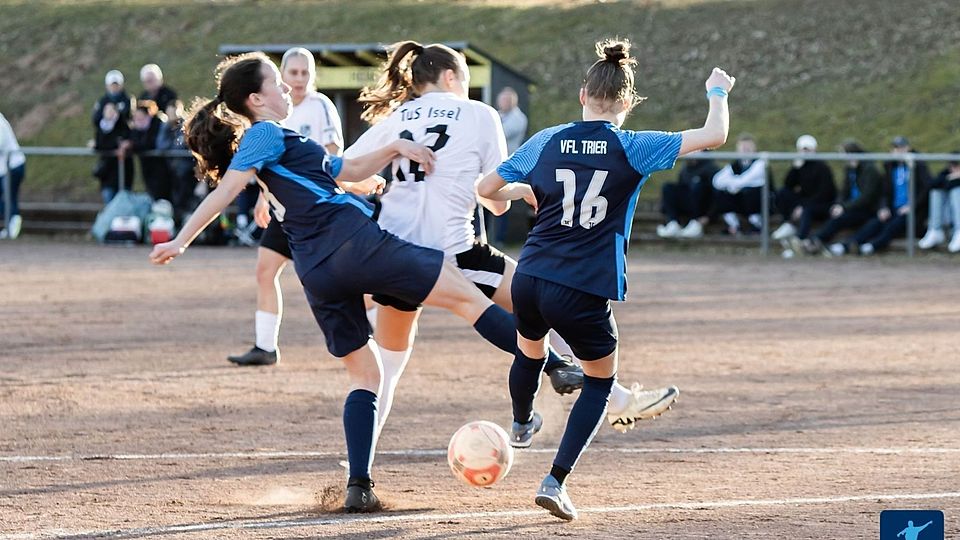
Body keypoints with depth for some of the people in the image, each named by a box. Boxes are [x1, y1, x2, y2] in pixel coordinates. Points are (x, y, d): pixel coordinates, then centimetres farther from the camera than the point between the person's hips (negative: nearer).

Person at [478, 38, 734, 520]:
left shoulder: (545, 142, 2)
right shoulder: (631, 149, -7)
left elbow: (487, 189, 10)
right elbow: (714, 136, -10)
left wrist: (523, 191, 31)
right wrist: (718, 93, 9)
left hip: (530, 280, 4)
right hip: (584, 293, -4)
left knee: (530, 350, 34)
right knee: (600, 380, 19)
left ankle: (521, 425, 63)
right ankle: (555, 482, 6)